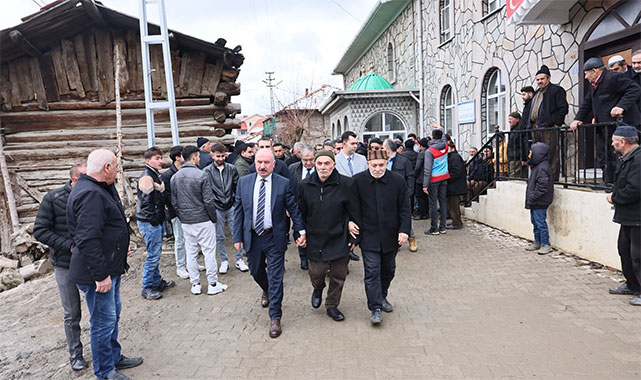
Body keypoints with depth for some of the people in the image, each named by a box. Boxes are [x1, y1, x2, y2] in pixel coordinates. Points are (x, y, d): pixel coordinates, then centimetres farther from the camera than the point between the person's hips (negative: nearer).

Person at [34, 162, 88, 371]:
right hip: (66, 266, -2)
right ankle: (75, 354, 29)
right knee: (72, 314, 10)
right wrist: (69, 246, -18)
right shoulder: (53, 198, -10)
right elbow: (40, 230, -8)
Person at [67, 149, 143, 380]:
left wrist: (120, 247, 25)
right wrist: (100, 274, -26)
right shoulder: (90, 194, -24)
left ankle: (114, 357, 38)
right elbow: (87, 240, -29)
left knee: (113, 315, 22)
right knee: (103, 321, 3)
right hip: (97, 273, -11)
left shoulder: (100, 189, 11)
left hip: (110, 267, 11)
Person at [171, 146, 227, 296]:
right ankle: (213, 285, 10)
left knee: (191, 253, 12)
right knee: (209, 251, 4)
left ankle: (195, 285, 19)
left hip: (185, 222, 6)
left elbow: (174, 202, 8)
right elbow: (209, 201, -14)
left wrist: (182, 218, 17)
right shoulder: (201, 175, -14)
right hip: (203, 221, -5)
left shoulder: (175, 177, 4)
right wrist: (214, 218, -2)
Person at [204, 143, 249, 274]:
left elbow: (237, 187, 8)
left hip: (231, 206, 1)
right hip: (216, 208, -1)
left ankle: (239, 260, 17)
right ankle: (224, 261, 22)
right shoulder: (207, 171, -3)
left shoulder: (232, 169, 2)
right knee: (219, 237, 7)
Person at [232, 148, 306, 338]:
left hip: (274, 238, -3)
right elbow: (238, 211, 3)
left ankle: (275, 318, 13)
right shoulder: (244, 182, -1)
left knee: (275, 278, 0)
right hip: (252, 237, 3)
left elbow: (293, 209, -4)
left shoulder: (283, 183, -8)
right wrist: (237, 237, 0)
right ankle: (267, 291, 54)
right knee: (256, 272, 20)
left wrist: (301, 231, -10)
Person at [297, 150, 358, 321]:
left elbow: (355, 212, -4)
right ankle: (318, 289, 42)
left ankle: (332, 306, 33)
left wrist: (353, 237, -3)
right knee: (316, 273, 5)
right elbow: (300, 213, 7)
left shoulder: (346, 184, -11)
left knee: (338, 276, 10)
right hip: (315, 239, 1)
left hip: (339, 239, -1)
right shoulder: (305, 185, -3)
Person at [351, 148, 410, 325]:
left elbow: (404, 208, -1)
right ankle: (375, 308, 4)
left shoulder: (398, 181, -4)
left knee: (388, 270, 17)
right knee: (372, 272, -4)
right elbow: (354, 209, -3)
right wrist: (355, 229, -8)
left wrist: (404, 230, -10)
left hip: (391, 236, 3)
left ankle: (382, 297, 39)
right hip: (369, 236, -2)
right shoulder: (358, 181, -7)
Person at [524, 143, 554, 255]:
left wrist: (533, 197, -20)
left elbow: (542, 186, -24)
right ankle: (537, 242, 28)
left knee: (541, 223, -4)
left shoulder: (543, 167, -19)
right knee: (535, 222, 17)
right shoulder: (537, 166, 14)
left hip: (540, 203, -10)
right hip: (534, 202, 10)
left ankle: (546, 245, 4)